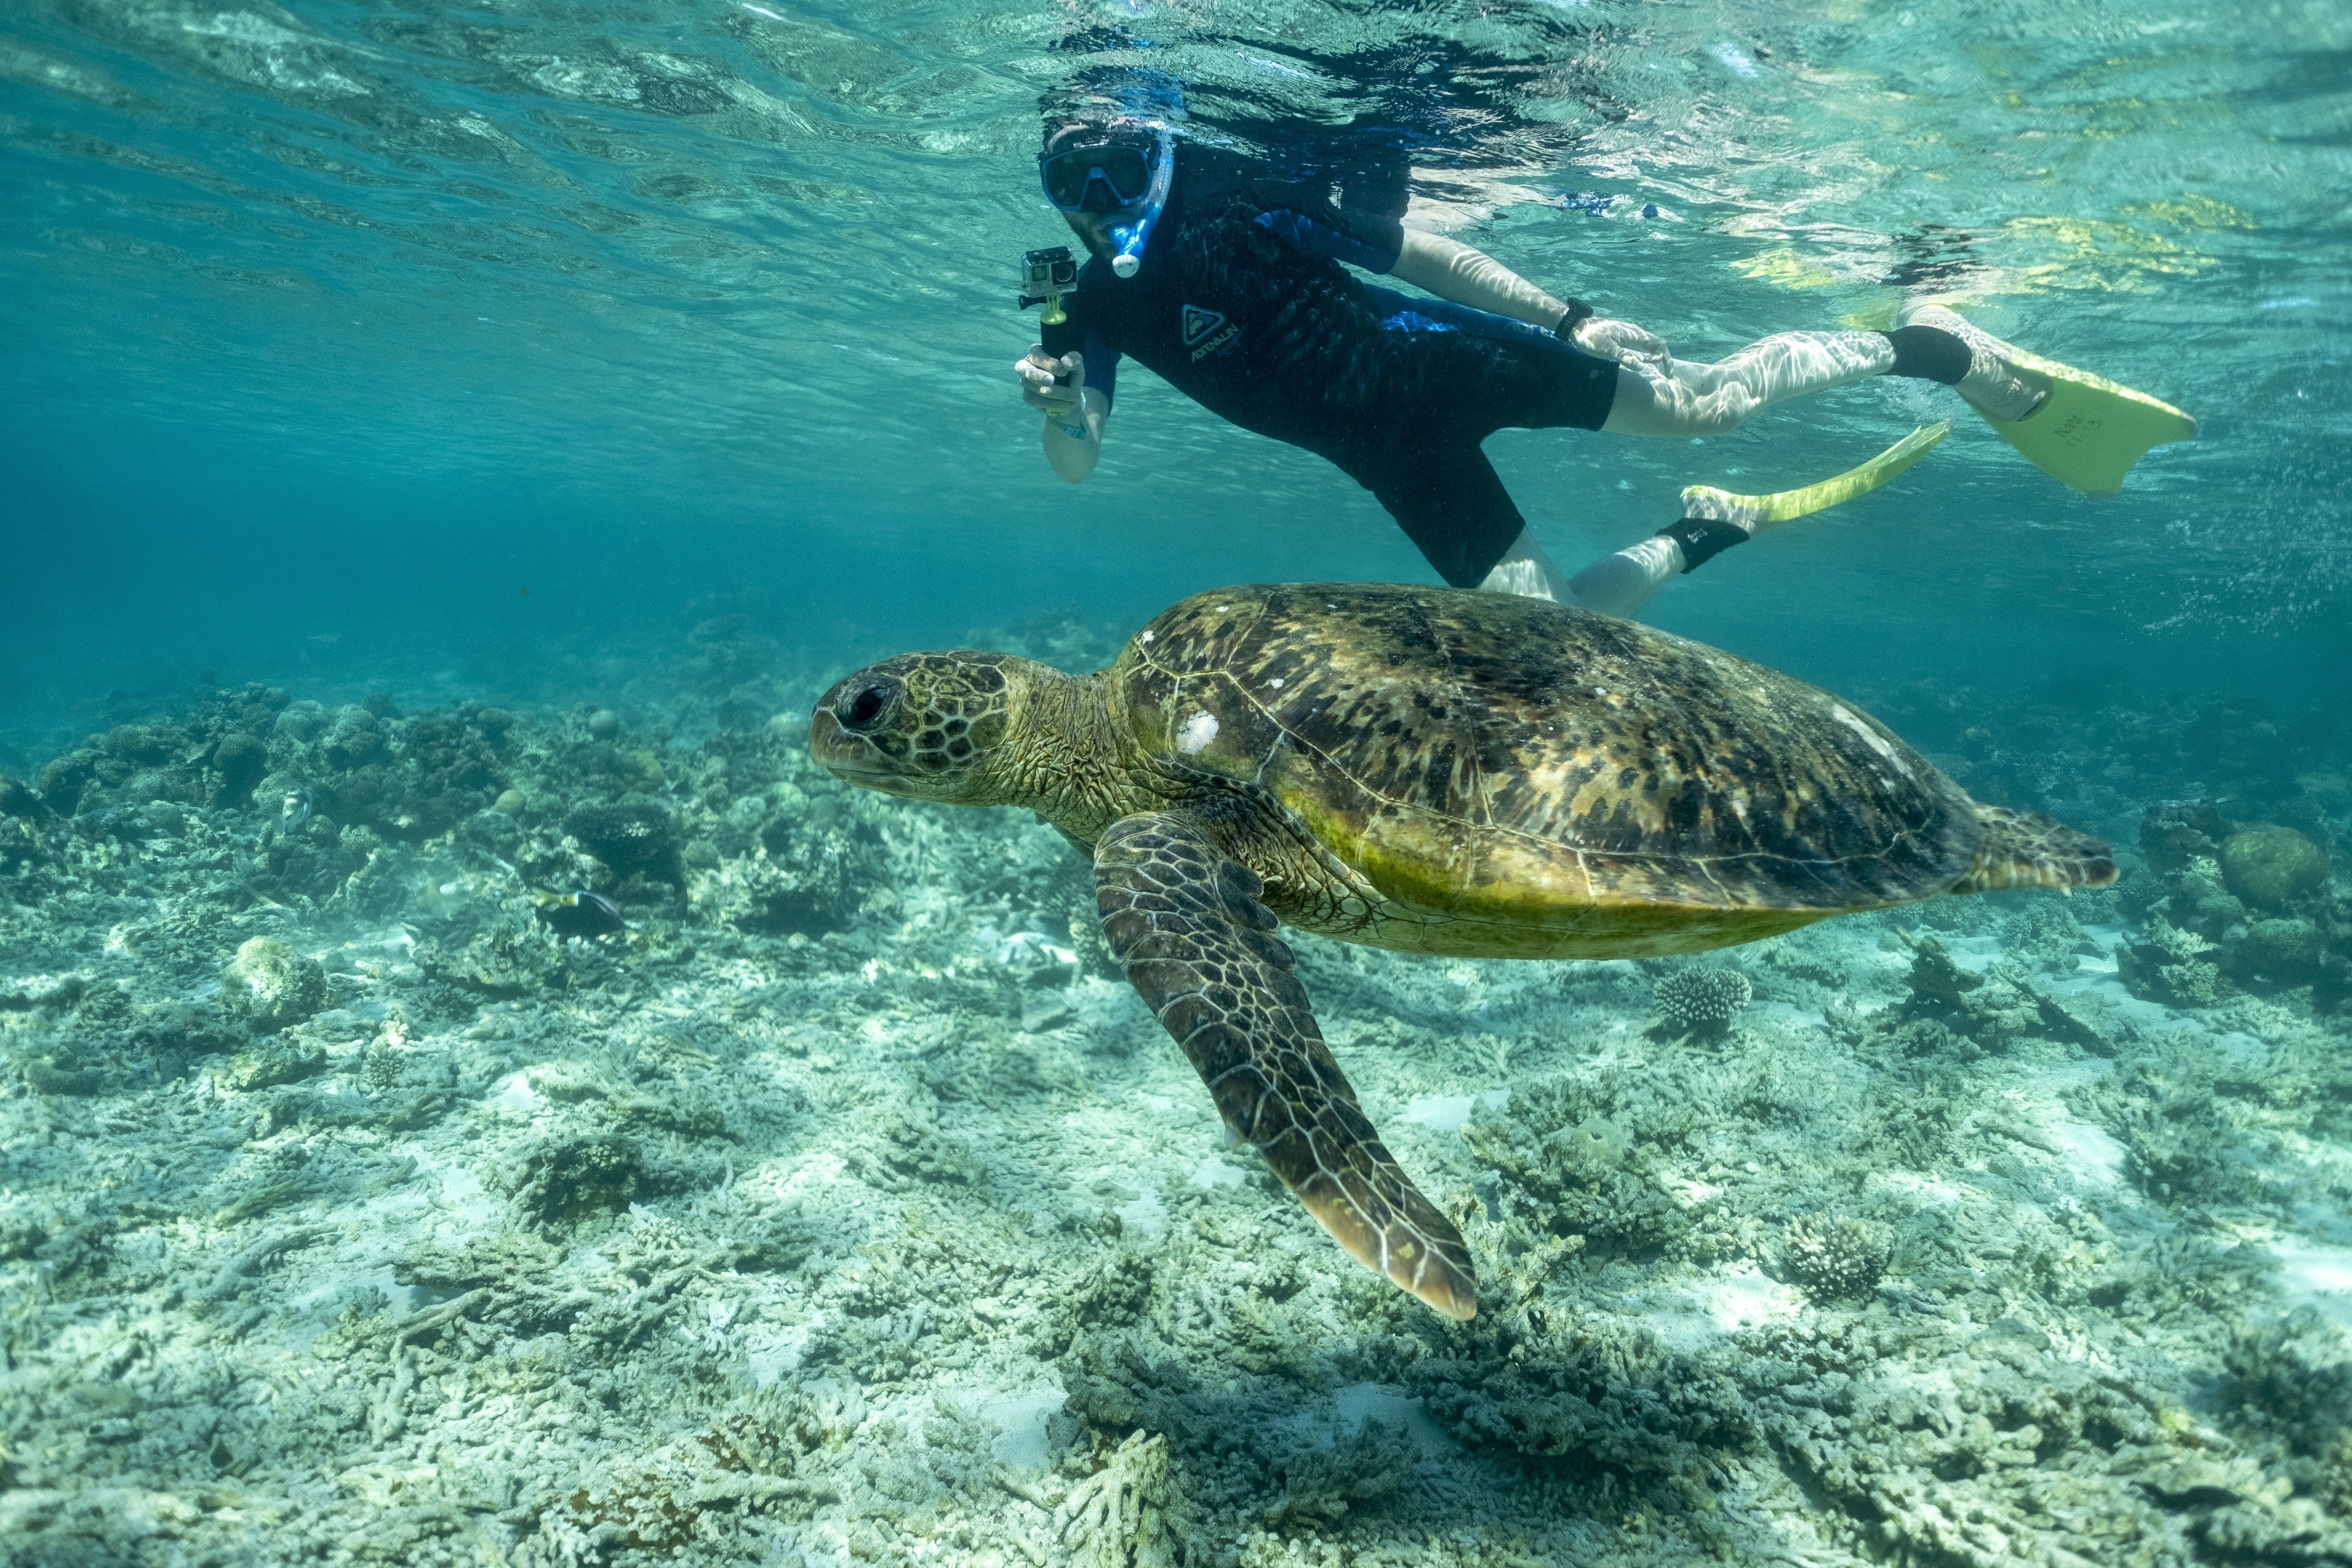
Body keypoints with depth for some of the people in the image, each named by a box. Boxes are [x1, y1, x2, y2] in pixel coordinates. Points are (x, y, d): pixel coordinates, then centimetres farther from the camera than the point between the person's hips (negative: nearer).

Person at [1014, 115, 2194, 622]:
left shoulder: (1229, 202, -11)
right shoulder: (1098, 310, 3)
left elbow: (1417, 251, -9)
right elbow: (1076, 465, 0)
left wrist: (1569, 317, -10)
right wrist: (1055, 402, -23)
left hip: (1430, 361, -4)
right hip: (1395, 462, 5)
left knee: (1703, 403, -13)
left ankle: (1928, 341, 10)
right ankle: (1715, 529, 24)